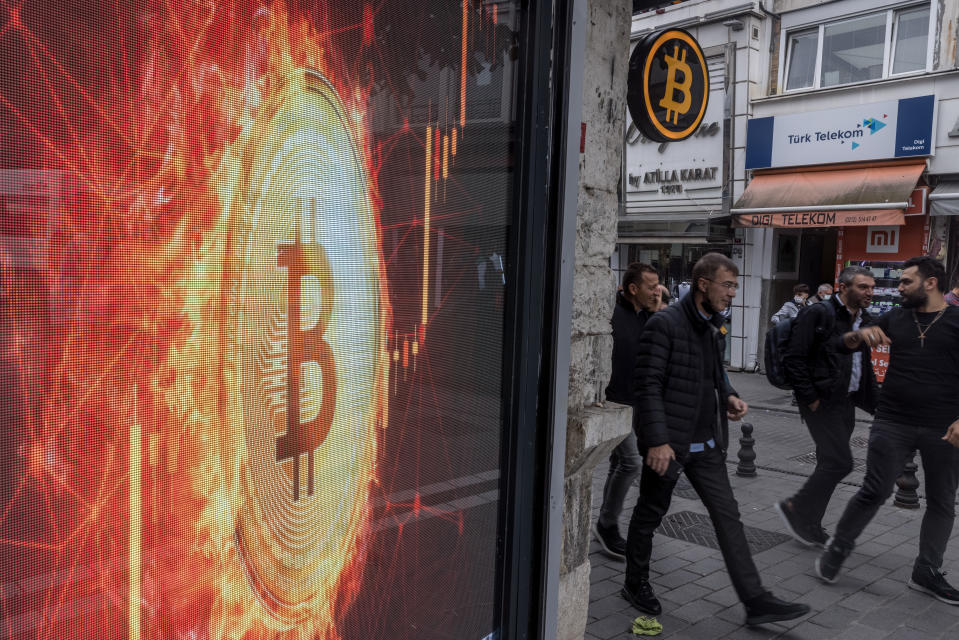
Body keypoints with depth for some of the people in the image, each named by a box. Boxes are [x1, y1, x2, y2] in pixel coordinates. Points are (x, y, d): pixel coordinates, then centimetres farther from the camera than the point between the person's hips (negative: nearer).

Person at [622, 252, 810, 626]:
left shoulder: (714, 328, 11)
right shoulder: (665, 324, -15)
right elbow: (648, 385, -19)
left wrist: (729, 397, 4)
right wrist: (657, 440, -24)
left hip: (706, 443, 8)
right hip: (668, 443, -7)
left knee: (728, 516, 7)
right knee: (649, 514, 10)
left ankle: (755, 601, 13)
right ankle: (636, 585, 30)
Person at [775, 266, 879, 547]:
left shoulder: (865, 321, 12)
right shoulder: (819, 314, -12)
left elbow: (865, 367, 21)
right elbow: (793, 359, -16)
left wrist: (876, 402, 12)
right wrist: (810, 398, -16)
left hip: (846, 402, 8)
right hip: (822, 402, -8)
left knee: (830, 464, 12)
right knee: (840, 462, -11)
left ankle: (809, 526, 23)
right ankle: (794, 508, 7)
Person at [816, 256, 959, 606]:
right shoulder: (895, 319, 7)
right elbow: (845, 345, 11)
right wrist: (861, 333, -12)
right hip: (892, 424, 1)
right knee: (874, 491, -1)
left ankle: (927, 572, 25)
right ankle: (837, 549, 16)